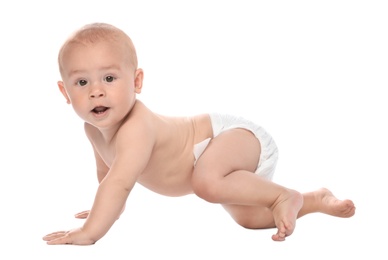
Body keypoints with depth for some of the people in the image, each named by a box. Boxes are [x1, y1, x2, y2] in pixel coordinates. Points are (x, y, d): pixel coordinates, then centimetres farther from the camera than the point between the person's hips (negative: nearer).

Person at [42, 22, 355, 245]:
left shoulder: (136, 129, -34)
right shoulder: (94, 128, -5)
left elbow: (120, 182, -45)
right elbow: (105, 171, 16)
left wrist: (89, 232, -46)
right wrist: (107, 208, 23)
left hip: (239, 136, -10)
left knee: (206, 182, -39)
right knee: (250, 219, 22)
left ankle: (284, 196, -19)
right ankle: (317, 199, 39)